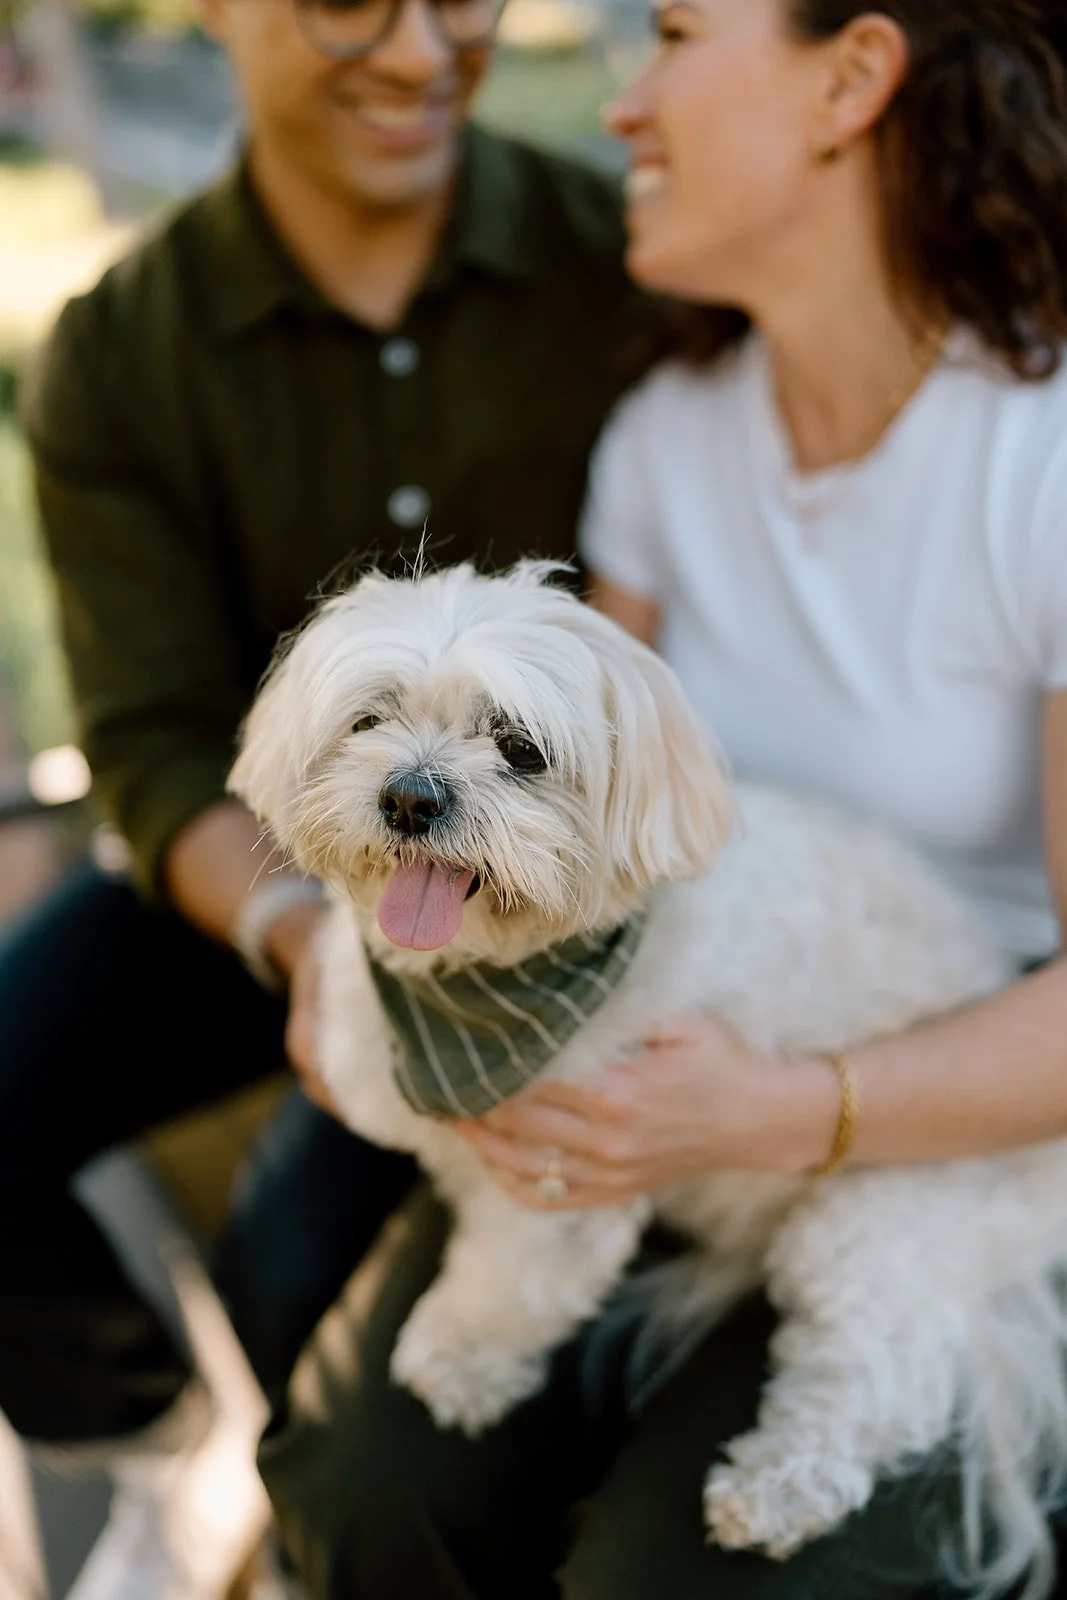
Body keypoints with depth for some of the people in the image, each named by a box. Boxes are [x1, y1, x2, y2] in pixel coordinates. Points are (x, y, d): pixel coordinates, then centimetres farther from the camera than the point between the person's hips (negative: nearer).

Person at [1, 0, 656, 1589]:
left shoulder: (630, 263, -13)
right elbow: (158, 746, -13)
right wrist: (300, 931, -34)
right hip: (260, 866, 3)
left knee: (308, 1255, -23)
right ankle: (132, 1425, 18)